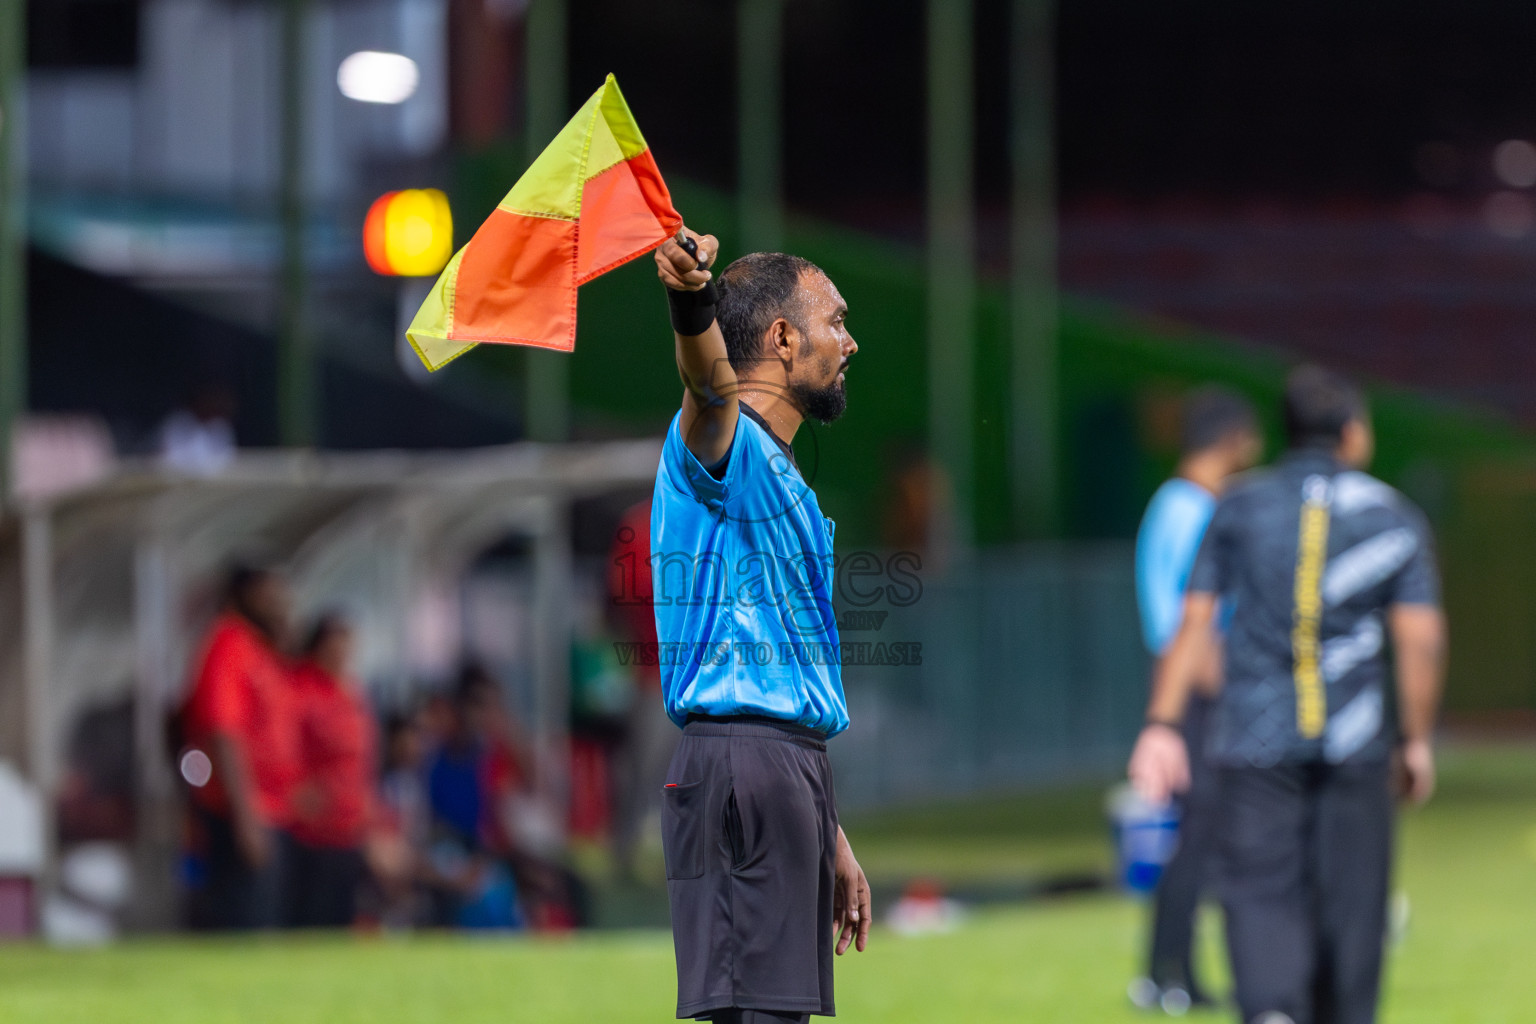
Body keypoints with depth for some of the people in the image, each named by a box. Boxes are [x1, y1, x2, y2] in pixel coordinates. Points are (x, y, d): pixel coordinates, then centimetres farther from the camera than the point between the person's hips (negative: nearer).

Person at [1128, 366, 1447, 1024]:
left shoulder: (1240, 509, 9)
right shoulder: (1392, 518, 7)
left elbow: (1194, 622, 3)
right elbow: (1421, 637, 0)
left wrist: (1162, 724, 1)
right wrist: (1415, 740, 8)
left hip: (1255, 741, 0)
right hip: (1353, 741, 0)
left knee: (1260, 892, -5)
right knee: (1349, 897, 9)